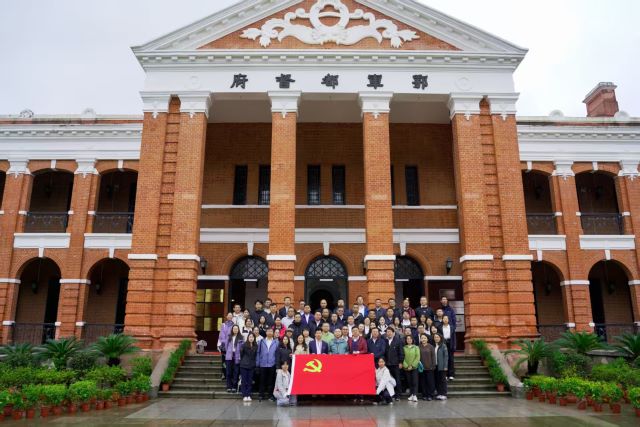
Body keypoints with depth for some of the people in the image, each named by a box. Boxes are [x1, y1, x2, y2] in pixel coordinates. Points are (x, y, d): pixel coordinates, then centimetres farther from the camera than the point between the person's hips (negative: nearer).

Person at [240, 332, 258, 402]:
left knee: (250, 381, 6)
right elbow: (241, 354, 0)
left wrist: (254, 363, 5)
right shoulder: (244, 345, -9)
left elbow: (255, 355, 10)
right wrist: (243, 361, 9)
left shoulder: (255, 346, 2)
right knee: (244, 381, 1)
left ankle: (249, 395, 12)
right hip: (244, 365, -3)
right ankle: (244, 396, 6)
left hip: (252, 366, 3)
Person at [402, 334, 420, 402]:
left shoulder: (416, 347, 3)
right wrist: (406, 366, -9)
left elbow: (417, 357, -3)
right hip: (406, 368, 1)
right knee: (409, 382, 4)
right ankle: (411, 395, 10)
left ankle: (415, 395, -11)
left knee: (415, 382, -9)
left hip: (414, 367, -1)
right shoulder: (404, 348, 4)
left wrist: (412, 365, -10)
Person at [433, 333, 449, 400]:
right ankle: (439, 394, 15)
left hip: (441, 366, -4)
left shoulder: (443, 346, -4)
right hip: (435, 366, 4)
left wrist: (445, 366, -10)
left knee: (443, 380, 0)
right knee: (437, 380, 7)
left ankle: (444, 394, 5)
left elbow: (446, 356, -6)